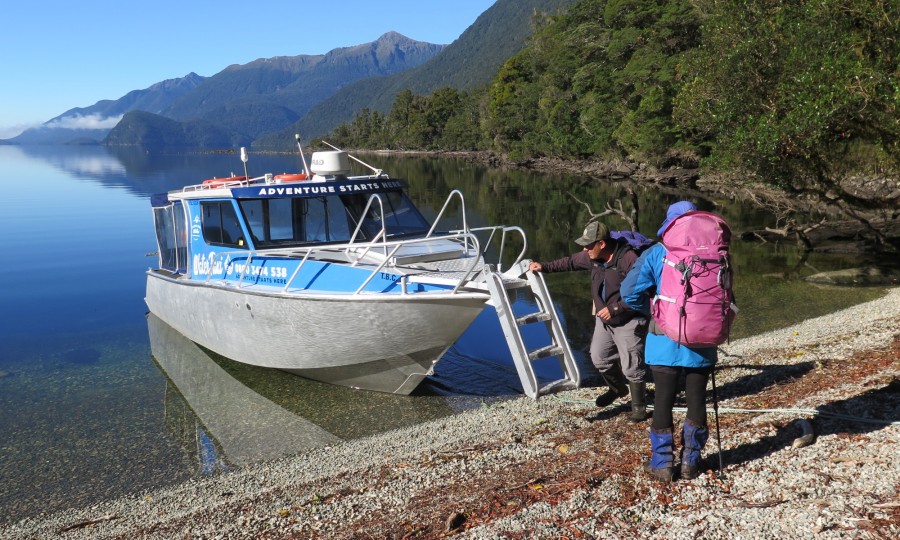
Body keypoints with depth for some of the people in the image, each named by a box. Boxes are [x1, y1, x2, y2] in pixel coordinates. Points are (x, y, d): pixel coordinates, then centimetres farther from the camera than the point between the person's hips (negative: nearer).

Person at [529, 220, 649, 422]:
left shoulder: (628, 258, -28)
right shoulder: (592, 257, -4)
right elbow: (571, 262, 16)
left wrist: (615, 308, -26)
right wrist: (545, 267, 14)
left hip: (628, 322, -8)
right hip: (604, 319, 8)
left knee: (631, 367, -3)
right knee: (599, 358, 17)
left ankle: (638, 406, 16)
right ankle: (618, 389, 42)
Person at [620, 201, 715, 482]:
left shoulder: (656, 253, -7)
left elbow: (629, 292, -11)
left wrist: (652, 308, 5)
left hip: (665, 341, -2)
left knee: (663, 402, 8)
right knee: (697, 401, 13)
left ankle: (662, 464, 15)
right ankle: (690, 462, 22)